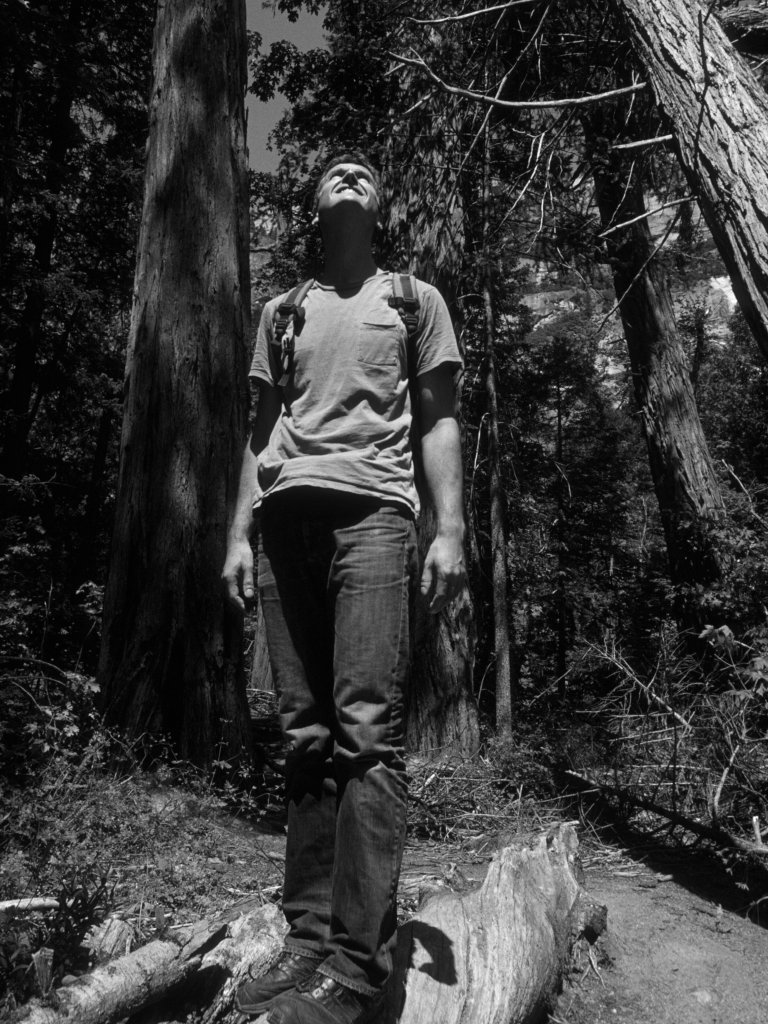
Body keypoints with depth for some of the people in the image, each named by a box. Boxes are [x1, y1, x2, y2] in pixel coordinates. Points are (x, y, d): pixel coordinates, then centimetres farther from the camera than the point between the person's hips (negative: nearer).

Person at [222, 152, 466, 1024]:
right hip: (285, 515, 3)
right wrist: (239, 532, 9)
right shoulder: (282, 309, 26)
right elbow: (260, 428, 21)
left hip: (371, 508, -3)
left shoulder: (414, 299, 20)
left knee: (367, 728, -13)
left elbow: (438, 422, 10)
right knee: (306, 734, 1)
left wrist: (451, 527, -4)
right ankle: (306, 937, 8)